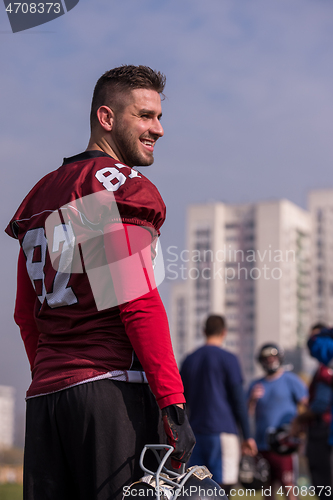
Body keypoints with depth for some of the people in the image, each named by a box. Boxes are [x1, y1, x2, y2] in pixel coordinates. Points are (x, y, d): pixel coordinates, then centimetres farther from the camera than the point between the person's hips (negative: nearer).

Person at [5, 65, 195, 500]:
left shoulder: (41, 195, 20)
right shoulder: (122, 187, -5)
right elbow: (139, 305, -14)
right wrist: (173, 402, -15)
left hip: (44, 397, 8)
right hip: (111, 385, -8)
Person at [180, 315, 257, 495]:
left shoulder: (189, 360, 14)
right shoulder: (228, 359, -2)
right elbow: (238, 400, -4)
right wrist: (247, 436, 1)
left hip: (196, 433, 5)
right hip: (222, 431, -5)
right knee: (221, 489, -8)